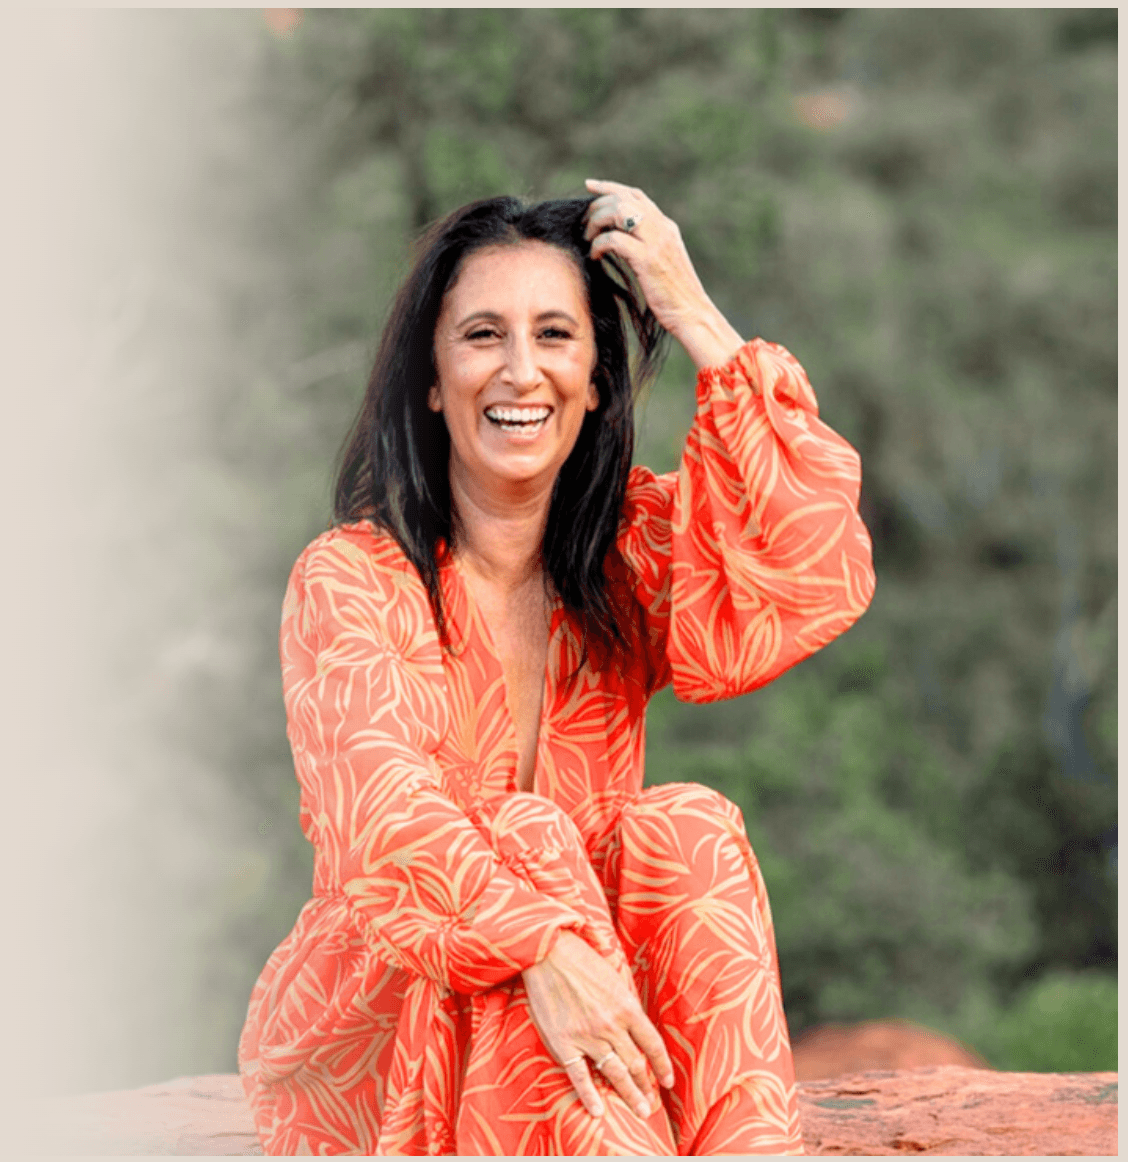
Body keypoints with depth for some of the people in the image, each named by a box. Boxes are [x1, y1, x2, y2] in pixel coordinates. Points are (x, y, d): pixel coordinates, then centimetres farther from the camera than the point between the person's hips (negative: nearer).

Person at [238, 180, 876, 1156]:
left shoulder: (633, 549, 4)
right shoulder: (348, 580, -8)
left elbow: (816, 588, -15)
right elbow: (380, 807, -24)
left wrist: (700, 324, -13)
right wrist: (543, 948, -41)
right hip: (365, 1048, -3)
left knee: (687, 827, -21)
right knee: (530, 834, -28)